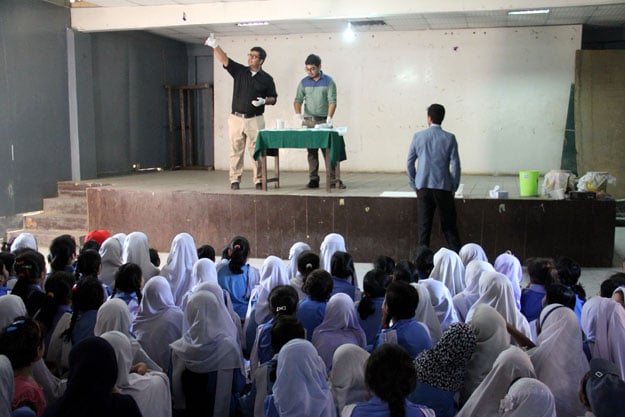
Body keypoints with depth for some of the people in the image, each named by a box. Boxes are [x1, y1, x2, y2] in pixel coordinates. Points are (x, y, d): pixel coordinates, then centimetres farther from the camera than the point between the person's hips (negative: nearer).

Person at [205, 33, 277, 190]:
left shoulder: (266, 79, 4)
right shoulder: (239, 71, 7)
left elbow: (273, 98, 9)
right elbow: (224, 60, -4)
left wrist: (264, 101, -12)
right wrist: (215, 46, -19)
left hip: (255, 120, -1)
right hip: (236, 118, 2)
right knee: (236, 151, 4)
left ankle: (259, 180, 7)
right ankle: (235, 180, 10)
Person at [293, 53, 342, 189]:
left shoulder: (328, 81, 0)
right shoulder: (304, 82, 8)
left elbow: (332, 101, -7)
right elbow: (298, 100, 4)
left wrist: (329, 119, -19)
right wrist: (298, 113, -16)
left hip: (324, 121, -2)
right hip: (308, 121, 3)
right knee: (311, 152, 5)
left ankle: (333, 179, 0)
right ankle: (313, 179, 10)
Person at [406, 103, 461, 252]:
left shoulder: (418, 136, 1)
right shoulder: (449, 138, -3)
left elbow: (410, 162, 5)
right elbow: (455, 165, -4)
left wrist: (414, 184, 14)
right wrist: (454, 187, 7)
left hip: (423, 187, 1)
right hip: (443, 187, -1)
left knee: (424, 226, 6)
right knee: (449, 226, 6)